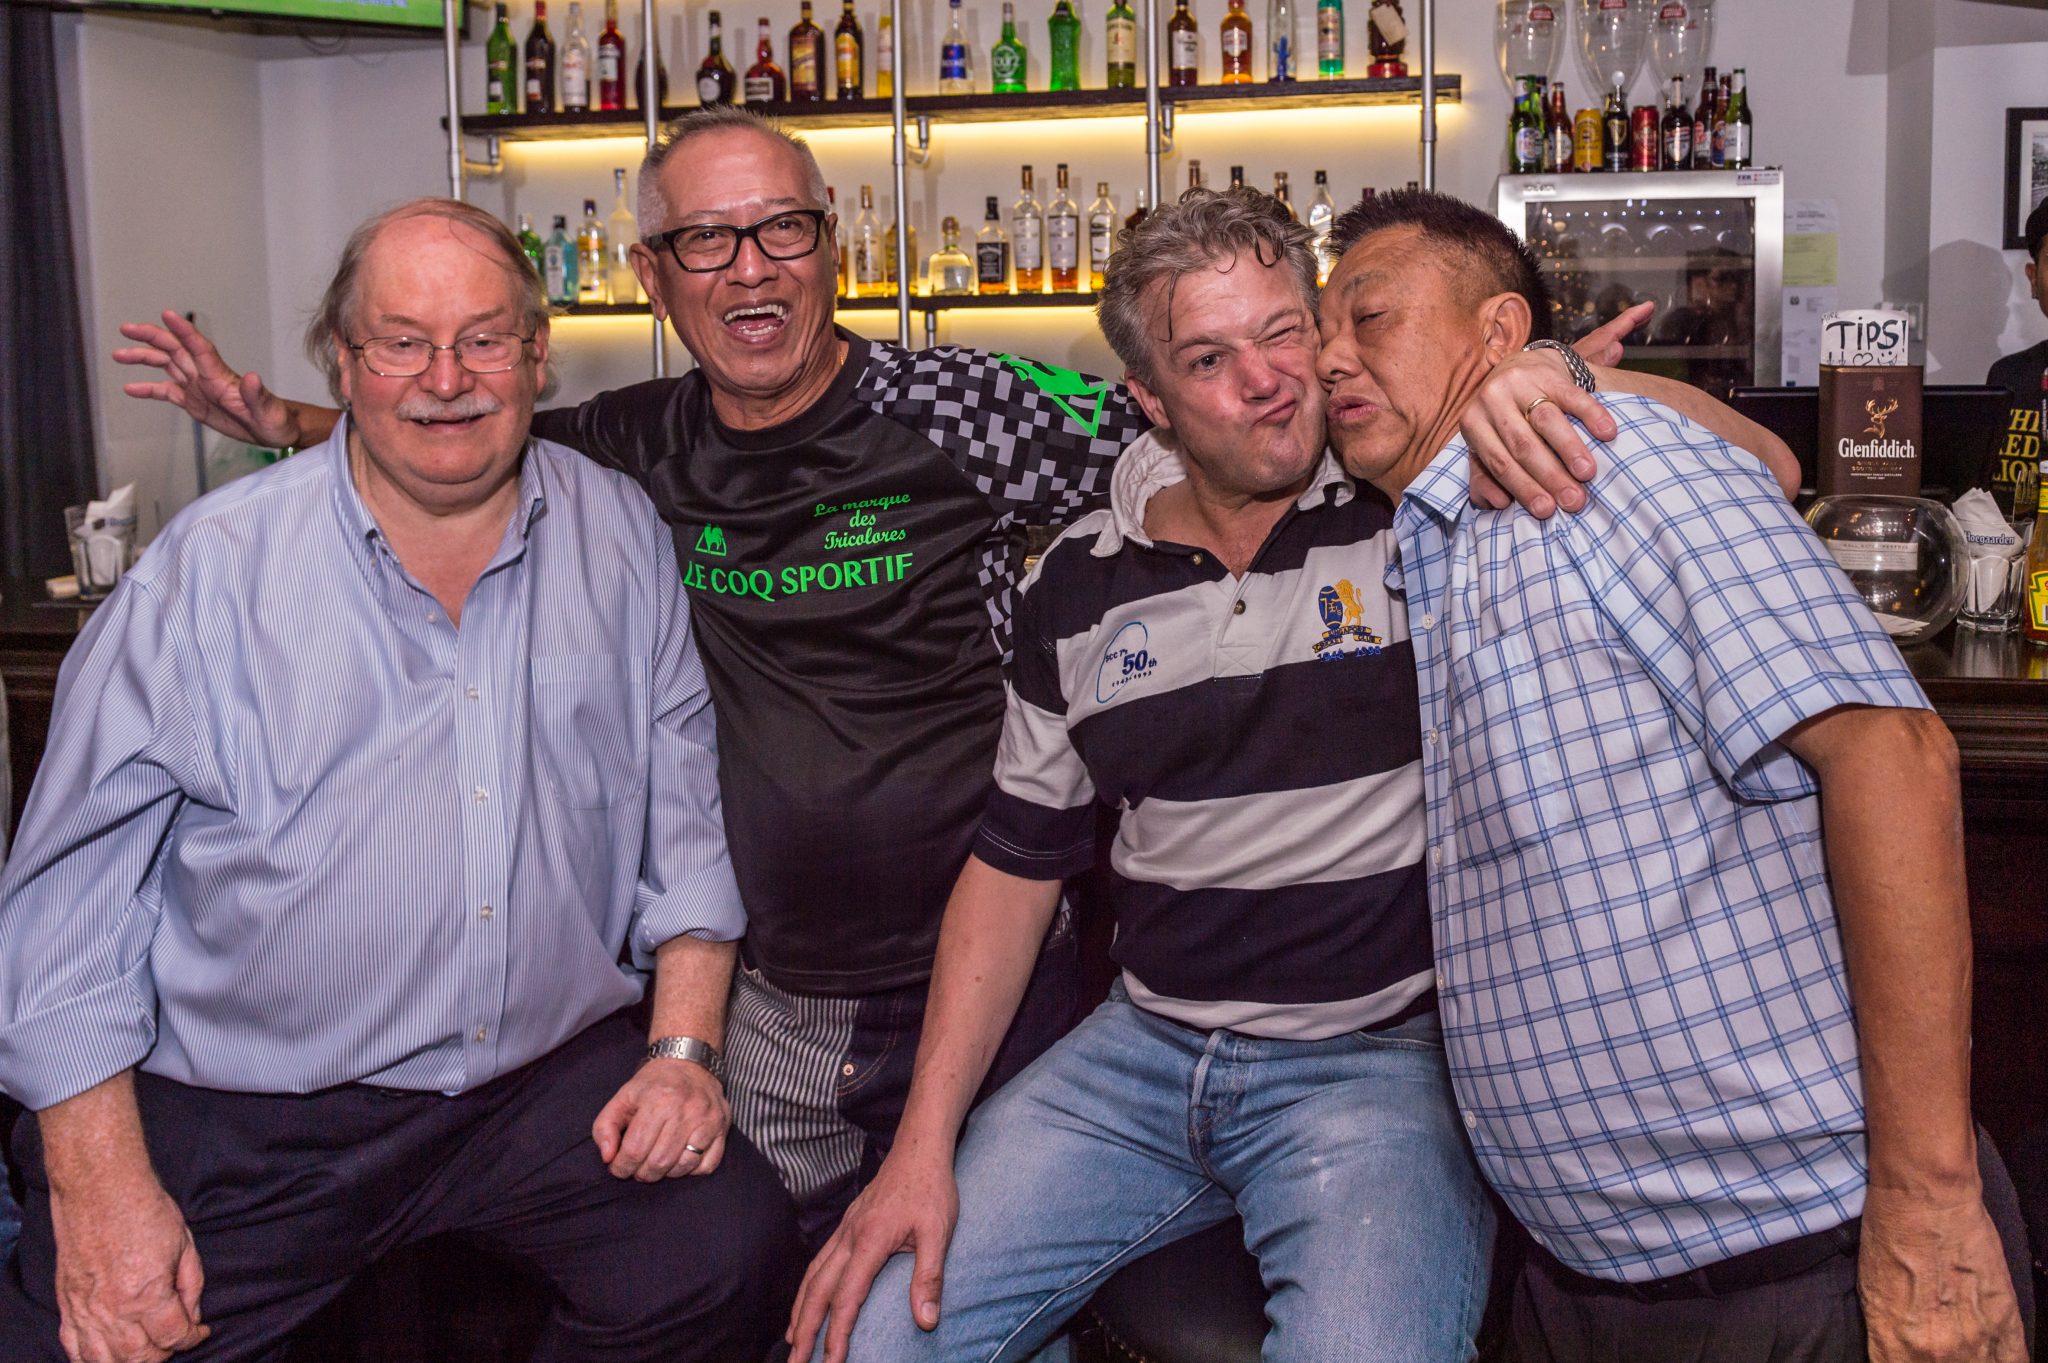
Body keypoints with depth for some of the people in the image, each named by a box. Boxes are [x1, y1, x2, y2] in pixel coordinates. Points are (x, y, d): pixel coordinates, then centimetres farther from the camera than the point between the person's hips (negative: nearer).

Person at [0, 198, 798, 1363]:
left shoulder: (622, 539, 7)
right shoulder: (213, 566, -3)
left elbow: (684, 809, 11)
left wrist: (685, 1048, 1)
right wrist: (100, 1186, -8)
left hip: (554, 1081, 2)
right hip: (240, 1118, -1)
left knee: (731, 1251, -19)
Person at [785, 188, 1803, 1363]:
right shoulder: (1082, 583, 6)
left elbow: (1765, 469, -8)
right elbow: (1017, 861, 10)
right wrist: (924, 1146, 4)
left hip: (1386, 1054, -4)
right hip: (1144, 1048, 4)